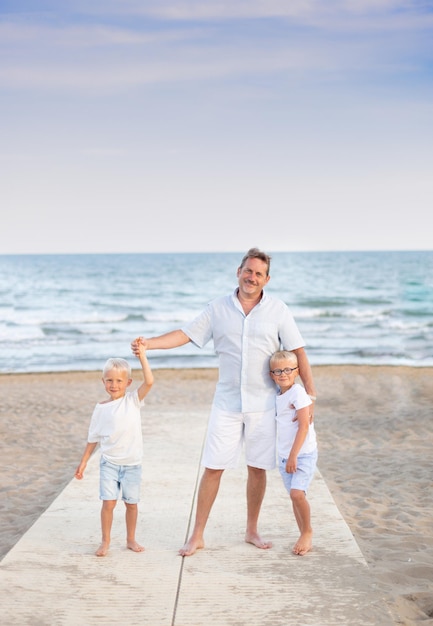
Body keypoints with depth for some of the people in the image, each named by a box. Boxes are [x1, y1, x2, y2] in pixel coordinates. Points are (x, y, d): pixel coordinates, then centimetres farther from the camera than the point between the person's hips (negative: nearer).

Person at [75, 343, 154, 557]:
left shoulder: (133, 400, -4)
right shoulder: (101, 407, -1)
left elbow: (149, 381, -21)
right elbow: (93, 437, 7)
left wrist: (142, 356, -23)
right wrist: (83, 462, 9)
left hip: (132, 463, 0)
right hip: (109, 463, 0)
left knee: (131, 503, 9)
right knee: (108, 502, -6)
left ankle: (131, 540, 25)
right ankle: (105, 541, 10)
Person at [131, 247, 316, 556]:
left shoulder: (278, 310, -2)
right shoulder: (218, 308, 1)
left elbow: (299, 352, -1)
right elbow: (186, 334, 0)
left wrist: (311, 395, -5)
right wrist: (149, 343, -15)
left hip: (263, 404, 0)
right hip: (227, 403, 0)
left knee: (258, 468, 9)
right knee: (213, 468, 2)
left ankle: (252, 531, 26)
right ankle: (198, 535, 12)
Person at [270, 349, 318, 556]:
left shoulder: (298, 392, -15)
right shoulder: (277, 395, 7)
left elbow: (304, 426, -18)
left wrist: (293, 455, -19)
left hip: (303, 454, -7)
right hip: (284, 456, 7)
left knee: (297, 493, -19)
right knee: (294, 495, 9)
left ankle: (307, 532, 1)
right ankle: (305, 536, 19)